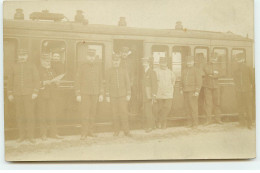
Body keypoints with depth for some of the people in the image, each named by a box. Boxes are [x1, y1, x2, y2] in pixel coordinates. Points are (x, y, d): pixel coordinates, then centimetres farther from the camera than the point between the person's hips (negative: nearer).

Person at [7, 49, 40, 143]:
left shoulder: (32, 66, 0)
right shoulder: (14, 67, 8)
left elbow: (36, 80, -4)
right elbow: (10, 81, 10)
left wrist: (35, 92, -13)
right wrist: (10, 94, 4)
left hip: (29, 94, -2)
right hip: (17, 94, 3)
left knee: (29, 114, -5)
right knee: (19, 115, 4)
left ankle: (30, 136, 3)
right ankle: (22, 136, 12)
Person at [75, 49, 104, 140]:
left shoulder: (98, 66, 6)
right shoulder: (83, 67, -1)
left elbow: (100, 81, 10)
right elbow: (77, 81, 0)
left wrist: (101, 94, 5)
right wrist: (78, 94, -5)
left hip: (95, 94, 3)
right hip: (85, 94, -3)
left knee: (93, 113, 6)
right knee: (85, 113, -7)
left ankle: (91, 131, 15)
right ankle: (84, 133, -3)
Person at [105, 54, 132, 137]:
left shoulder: (124, 71, 4)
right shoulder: (109, 71, 2)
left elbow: (127, 83, 4)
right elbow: (107, 84, 3)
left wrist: (128, 95, -2)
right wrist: (107, 96, -2)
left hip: (122, 95, 0)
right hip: (113, 95, 0)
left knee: (123, 112, -6)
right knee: (115, 113, 3)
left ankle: (126, 131, -1)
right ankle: (116, 131, 13)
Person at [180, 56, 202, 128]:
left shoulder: (196, 70, -3)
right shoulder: (184, 70, 14)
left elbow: (199, 81, -8)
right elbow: (182, 80, 19)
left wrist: (197, 91, -15)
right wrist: (181, 89, 10)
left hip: (193, 91, -5)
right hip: (185, 91, 6)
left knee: (193, 106, -8)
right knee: (187, 106, 4)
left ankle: (195, 123, 0)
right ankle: (190, 121, 14)